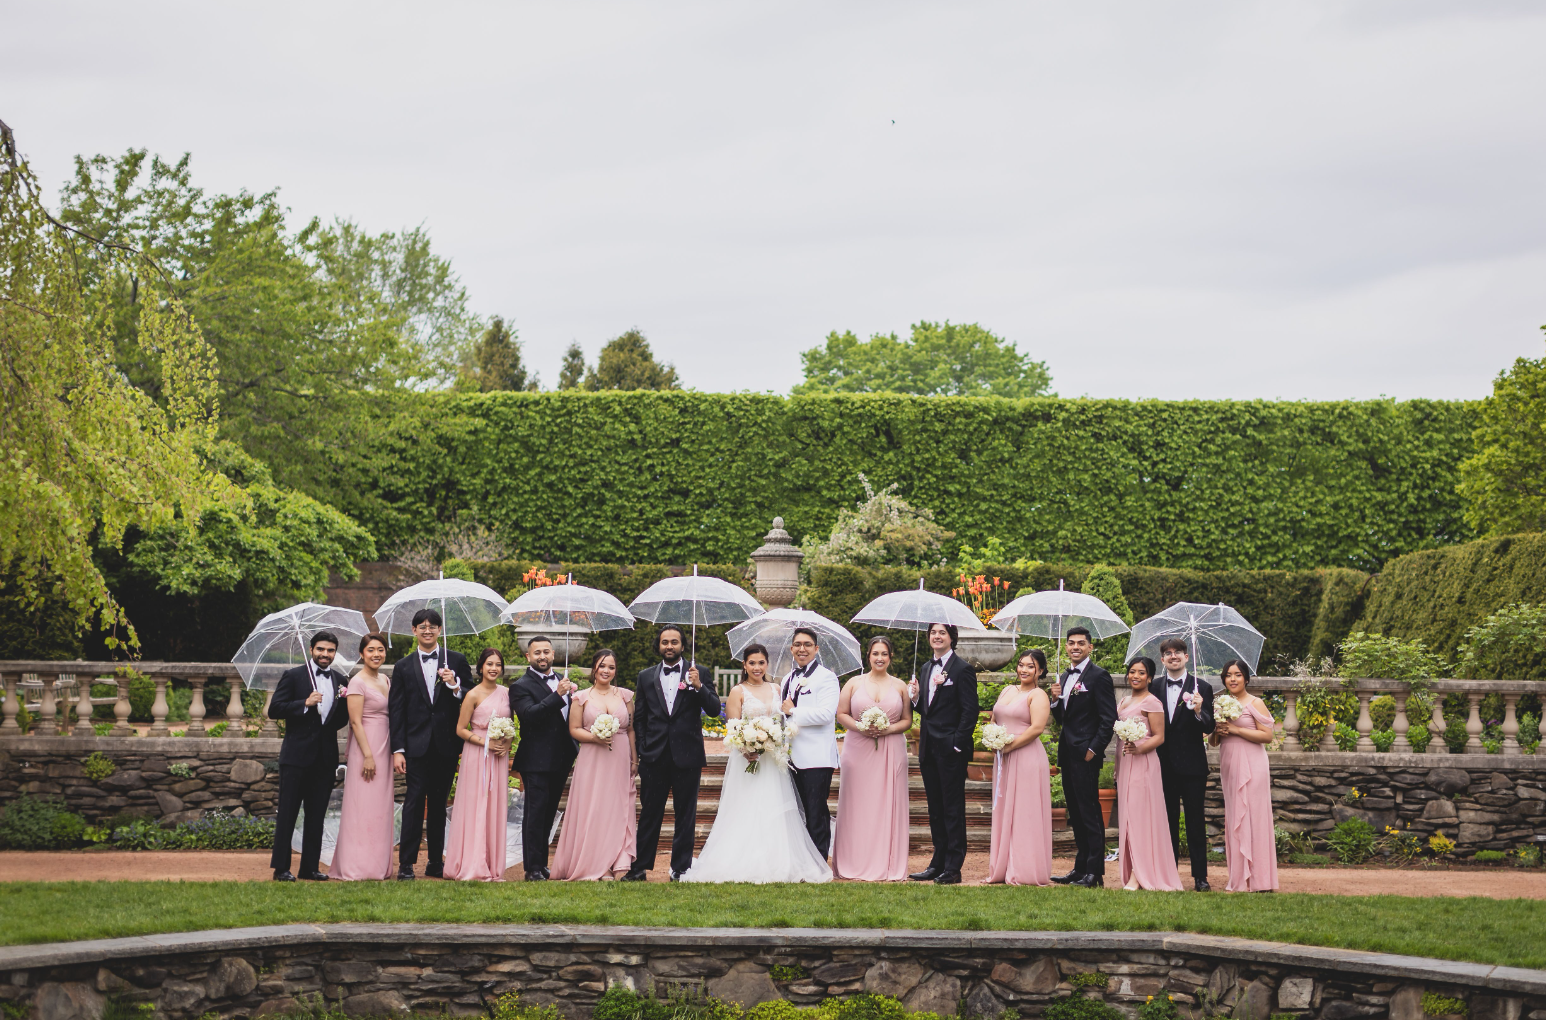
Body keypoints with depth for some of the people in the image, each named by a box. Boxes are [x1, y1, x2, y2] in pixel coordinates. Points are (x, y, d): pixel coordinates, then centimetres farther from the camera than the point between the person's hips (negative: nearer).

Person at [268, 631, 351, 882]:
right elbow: (274, 710, -7)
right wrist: (305, 704, -17)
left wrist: (343, 701, -6)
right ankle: (281, 868, 1)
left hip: (325, 758, 4)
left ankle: (310, 867, 12)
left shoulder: (339, 682, 13)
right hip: (297, 755, -4)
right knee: (287, 813, -2)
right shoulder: (293, 676, 1)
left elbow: (340, 722, 12)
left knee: (316, 815, 7)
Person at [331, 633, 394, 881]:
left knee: (380, 810, 10)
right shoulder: (358, 682, -10)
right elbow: (355, 722, -14)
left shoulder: (385, 681, 14)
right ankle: (356, 868, -4)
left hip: (384, 749, 8)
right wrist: (368, 756, -19)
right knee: (362, 807, -6)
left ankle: (378, 866, 15)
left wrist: (393, 752, 13)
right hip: (366, 748, -8)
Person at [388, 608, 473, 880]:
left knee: (439, 803, 8)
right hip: (417, 744, -1)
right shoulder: (403, 666, 6)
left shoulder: (457, 661, 7)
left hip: (447, 745, 1)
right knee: (414, 802, -6)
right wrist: (397, 749, -4)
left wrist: (455, 685, -14)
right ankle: (406, 864, -6)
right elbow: (396, 711, 3)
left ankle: (436, 862, 15)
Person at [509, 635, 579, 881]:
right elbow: (530, 714, -24)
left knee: (549, 813, 13)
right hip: (536, 761, -7)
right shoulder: (521, 686, -7)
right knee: (536, 812, -7)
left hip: (561, 759, 7)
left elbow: (572, 716, 22)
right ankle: (533, 868, -6)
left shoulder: (561, 681, 15)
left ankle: (542, 863, 21)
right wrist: (557, 695, -30)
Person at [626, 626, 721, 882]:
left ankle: (681, 868, 10)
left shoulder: (698, 673, 4)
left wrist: (699, 686, -18)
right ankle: (639, 867, 8)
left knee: (686, 815, 5)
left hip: (687, 755, -1)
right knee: (649, 814, 3)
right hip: (655, 756, 1)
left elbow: (714, 710, -4)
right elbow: (638, 718, 12)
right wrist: (642, 749, 2)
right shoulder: (646, 676, 10)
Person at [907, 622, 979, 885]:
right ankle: (938, 863, 18)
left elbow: (970, 712, -11)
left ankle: (953, 868, 0)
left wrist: (957, 744, -16)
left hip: (951, 750, -7)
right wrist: (915, 696, -2)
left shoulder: (963, 669, -8)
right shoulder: (927, 668, 15)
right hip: (928, 749, 8)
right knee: (935, 810, 12)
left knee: (953, 810, -2)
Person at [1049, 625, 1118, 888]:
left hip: (1085, 755, -8)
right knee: (1076, 815, 11)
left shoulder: (1099, 676, -8)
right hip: (1067, 755, 8)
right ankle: (1080, 868, 16)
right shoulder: (1065, 677, 16)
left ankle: (1094, 872, -4)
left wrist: (1094, 750, -16)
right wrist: (1056, 700, 1)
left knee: (1090, 814, -6)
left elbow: (1108, 719, -12)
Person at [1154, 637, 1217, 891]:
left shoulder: (1202, 688, 0)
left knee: (1196, 821, 1)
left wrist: (1198, 712, -26)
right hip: (1164, 765, 2)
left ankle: (1200, 876, 5)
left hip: (1192, 765, -2)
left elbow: (1209, 728, -6)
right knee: (1168, 821, 9)